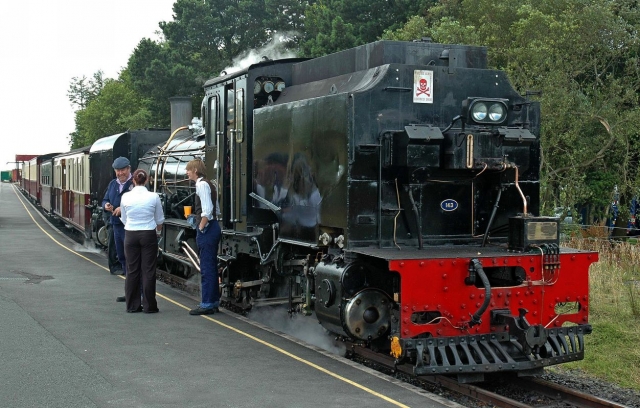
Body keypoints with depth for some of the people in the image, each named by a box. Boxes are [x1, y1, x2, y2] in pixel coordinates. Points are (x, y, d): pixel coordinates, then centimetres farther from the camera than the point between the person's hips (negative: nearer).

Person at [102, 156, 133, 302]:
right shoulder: (113, 184, 15)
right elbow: (105, 200, 21)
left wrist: (123, 208, -25)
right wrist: (106, 205, -2)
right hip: (117, 225, 9)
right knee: (122, 258, 14)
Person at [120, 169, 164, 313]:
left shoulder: (126, 197, -2)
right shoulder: (154, 197, -7)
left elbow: (124, 219, 10)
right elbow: (159, 220, 4)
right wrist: (158, 231, 24)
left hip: (131, 235, 2)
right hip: (148, 235, -2)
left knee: (132, 270, 8)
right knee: (148, 271, 3)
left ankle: (132, 305, 12)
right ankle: (149, 305, 6)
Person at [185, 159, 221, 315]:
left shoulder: (202, 184, -13)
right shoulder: (208, 184, 17)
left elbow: (207, 210, -22)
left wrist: (201, 227, -16)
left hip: (207, 229, -10)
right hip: (213, 227, 10)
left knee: (206, 268, -6)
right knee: (211, 267, 14)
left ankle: (207, 304, -2)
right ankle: (214, 302, 20)